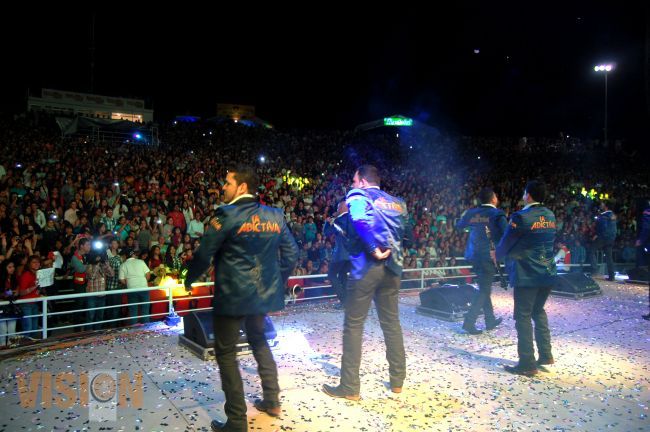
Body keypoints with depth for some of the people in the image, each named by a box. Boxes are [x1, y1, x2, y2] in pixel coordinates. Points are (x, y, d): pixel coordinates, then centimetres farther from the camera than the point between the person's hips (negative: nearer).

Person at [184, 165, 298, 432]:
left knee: (226, 353, 6)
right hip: (264, 292, 6)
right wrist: (278, 282, 20)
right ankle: (272, 400, 31)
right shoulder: (275, 216, 4)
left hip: (232, 293, -6)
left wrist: (189, 279, 6)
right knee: (258, 340, 26)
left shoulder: (227, 215, -12)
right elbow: (291, 254, 7)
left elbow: (204, 254, -11)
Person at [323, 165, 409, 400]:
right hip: (392, 267, 6)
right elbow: (402, 231, 13)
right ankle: (398, 380, 26)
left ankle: (349, 387, 8)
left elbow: (360, 220, -22)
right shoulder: (396, 202, 17)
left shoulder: (358, 195, -3)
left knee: (353, 325, 3)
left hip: (366, 266, -6)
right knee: (392, 323, 16)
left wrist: (373, 249, -19)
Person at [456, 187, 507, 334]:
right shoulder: (497, 214, -8)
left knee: (484, 288, 18)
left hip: (474, 255, 6)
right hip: (488, 255, -6)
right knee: (484, 290, 0)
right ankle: (469, 322, -6)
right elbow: (506, 234, -19)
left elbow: (459, 226, 21)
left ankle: (490, 320, 28)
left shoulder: (472, 212, 6)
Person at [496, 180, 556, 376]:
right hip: (547, 272, 7)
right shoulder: (550, 216, 7)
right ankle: (545, 355, 26)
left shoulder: (521, 217, -15)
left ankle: (527, 364, 5)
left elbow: (505, 243, -9)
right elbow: (547, 243, 15)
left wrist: (498, 255, 12)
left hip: (527, 274, -7)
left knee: (523, 316, 1)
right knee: (538, 311, 22)